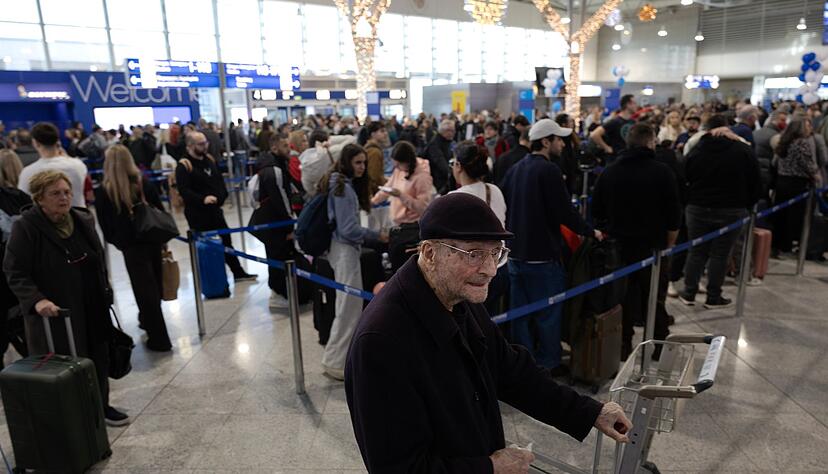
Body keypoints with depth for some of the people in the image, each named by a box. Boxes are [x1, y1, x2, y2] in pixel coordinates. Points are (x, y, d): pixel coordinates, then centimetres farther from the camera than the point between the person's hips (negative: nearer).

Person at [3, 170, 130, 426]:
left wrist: (105, 293, 15)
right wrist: (36, 300, -26)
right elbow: (15, 274, -12)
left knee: (99, 359, 15)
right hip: (54, 314, -5)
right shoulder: (25, 228, -13)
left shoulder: (83, 219, 4)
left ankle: (101, 405, 35)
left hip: (93, 309, 6)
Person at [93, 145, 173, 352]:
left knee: (145, 290, 3)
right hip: (154, 240, 4)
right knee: (153, 286, 20)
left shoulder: (103, 193, -8)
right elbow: (161, 212, 4)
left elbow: (105, 227, -3)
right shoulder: (144, 183, 0)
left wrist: (116, 241, 15)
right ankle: (147, 320, 42)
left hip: (132, 246, -4)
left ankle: (159, 339, 7)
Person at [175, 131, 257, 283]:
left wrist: (222, 196, 9)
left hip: (214, 208, 8)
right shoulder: (183, 166, -14)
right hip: (197, 213, -7)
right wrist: (202, 199, -36)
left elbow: (219, 180, 20)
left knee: (226, 241, 14)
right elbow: (183, 190, -24)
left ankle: (238, 272, 24)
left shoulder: (209, 159, 9)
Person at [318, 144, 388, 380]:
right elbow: (349, 229, -19)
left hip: (342, 247, 10)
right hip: (345, 249, -10)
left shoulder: (340, 184, 12)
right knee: (350, 306, -5)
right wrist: (377, 235, -11)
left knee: (348, 305, 18)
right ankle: (336, 362, 2)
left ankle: (341, 355, 31)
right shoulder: (344, 187, -17)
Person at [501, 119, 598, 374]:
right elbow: (565, 212, -17)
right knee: (547, 313, 6)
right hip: (542, 254, -7)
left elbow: (505, 207, 15)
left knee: (520, 311, 13)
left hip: (516, 252, 8)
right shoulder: (549, 170, -15)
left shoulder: (514, 169, 9)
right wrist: (590, 231, -3)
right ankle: (548, 363, 16)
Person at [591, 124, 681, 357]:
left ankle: (622, 347, 20)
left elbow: (597, 212, 5)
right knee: (654, 301, 12)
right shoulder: (663, 172, -9)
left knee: (622, 300, 13)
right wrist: (668, 246, 4)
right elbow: (674, 217, -8)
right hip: (652, 248, -2)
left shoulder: (609, 172, 0)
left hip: (618, 248, 3)